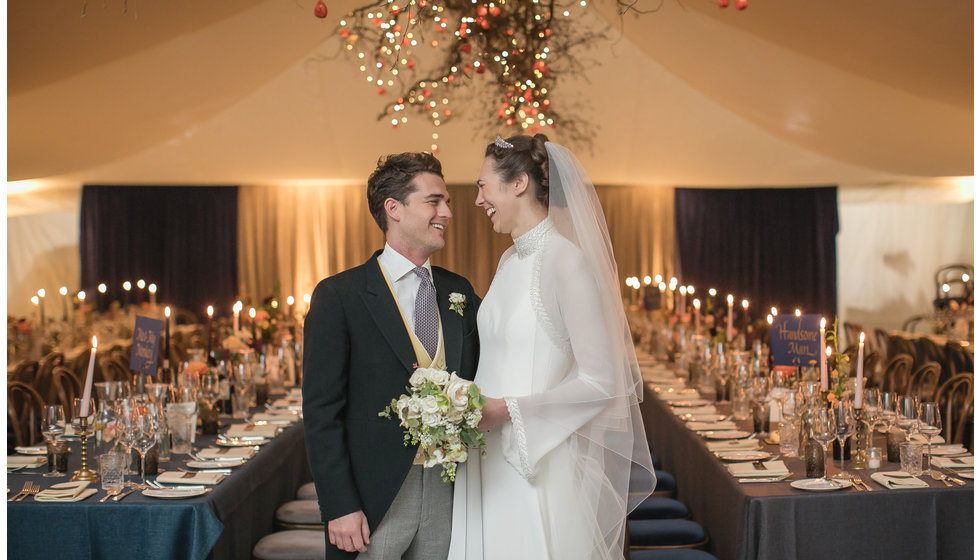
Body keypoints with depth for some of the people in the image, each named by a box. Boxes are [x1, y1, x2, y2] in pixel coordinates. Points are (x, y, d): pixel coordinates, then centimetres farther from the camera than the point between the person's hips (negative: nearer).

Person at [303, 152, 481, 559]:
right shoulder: (338, 296, -5)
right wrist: (339, 508, -13)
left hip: (448, 496, 4)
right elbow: (321, 411, -8)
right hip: (374, 502, -4)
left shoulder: (460, 293, 9)